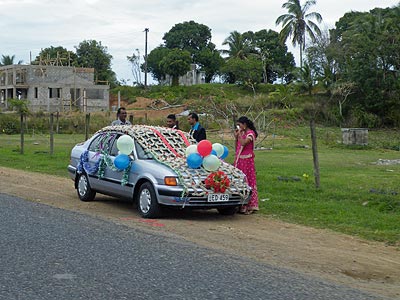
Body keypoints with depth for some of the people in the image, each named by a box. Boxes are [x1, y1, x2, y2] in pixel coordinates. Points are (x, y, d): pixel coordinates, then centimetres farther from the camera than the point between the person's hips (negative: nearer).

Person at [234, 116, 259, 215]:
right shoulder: (242, 133, 17)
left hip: (247, 160, -8)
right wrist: (236, 137, 7)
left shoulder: (250, 133, -8)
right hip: (239, 160, 8)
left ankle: (250, 206, -3)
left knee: (247, 181, -7)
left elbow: (243, 143, -24)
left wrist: (240, 134, -13)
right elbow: (237, 147, 17)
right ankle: (242, 206, 11)